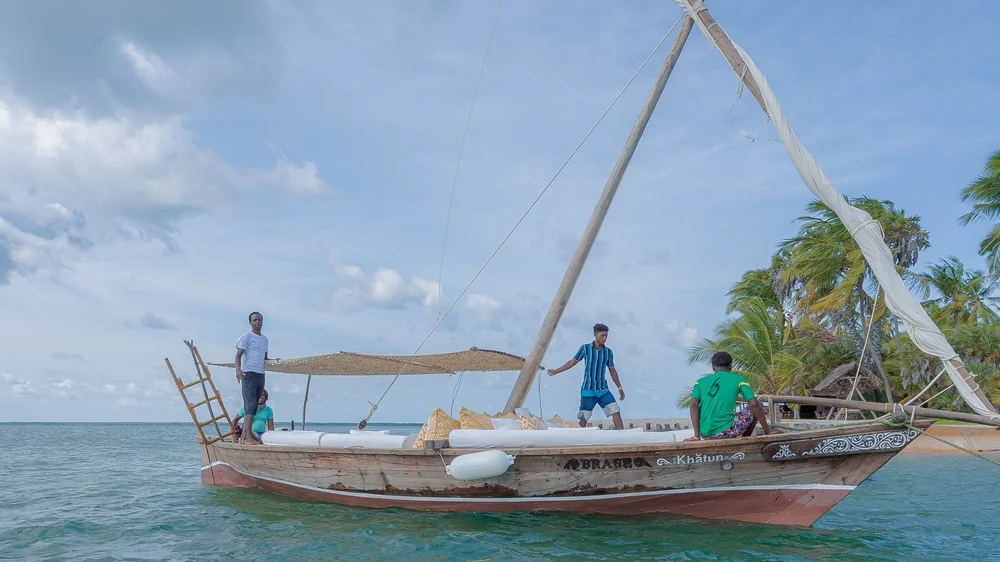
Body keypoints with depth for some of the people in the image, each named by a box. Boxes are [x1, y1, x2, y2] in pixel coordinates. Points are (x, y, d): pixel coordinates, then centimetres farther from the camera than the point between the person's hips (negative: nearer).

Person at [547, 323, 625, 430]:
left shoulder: (608, 352, 6)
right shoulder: (585, 348, -2)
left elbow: (612, 371, 15)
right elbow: (573, 361, 8)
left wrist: (620, 388, 14)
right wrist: (556, 371, 11)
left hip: (603, 390, 3)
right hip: (588, 390, -3)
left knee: (616, 412, -10)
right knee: (583, 419, -2)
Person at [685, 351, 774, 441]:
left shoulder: (700, 382, 11)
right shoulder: (738, 380, 5)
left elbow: (694, 404, -4)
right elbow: (754, 404, -4)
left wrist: (697, 435, -5)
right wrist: (767, 430, 6)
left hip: (705, 434, 4)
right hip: (726, 432, -4)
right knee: (758, 406, 19)